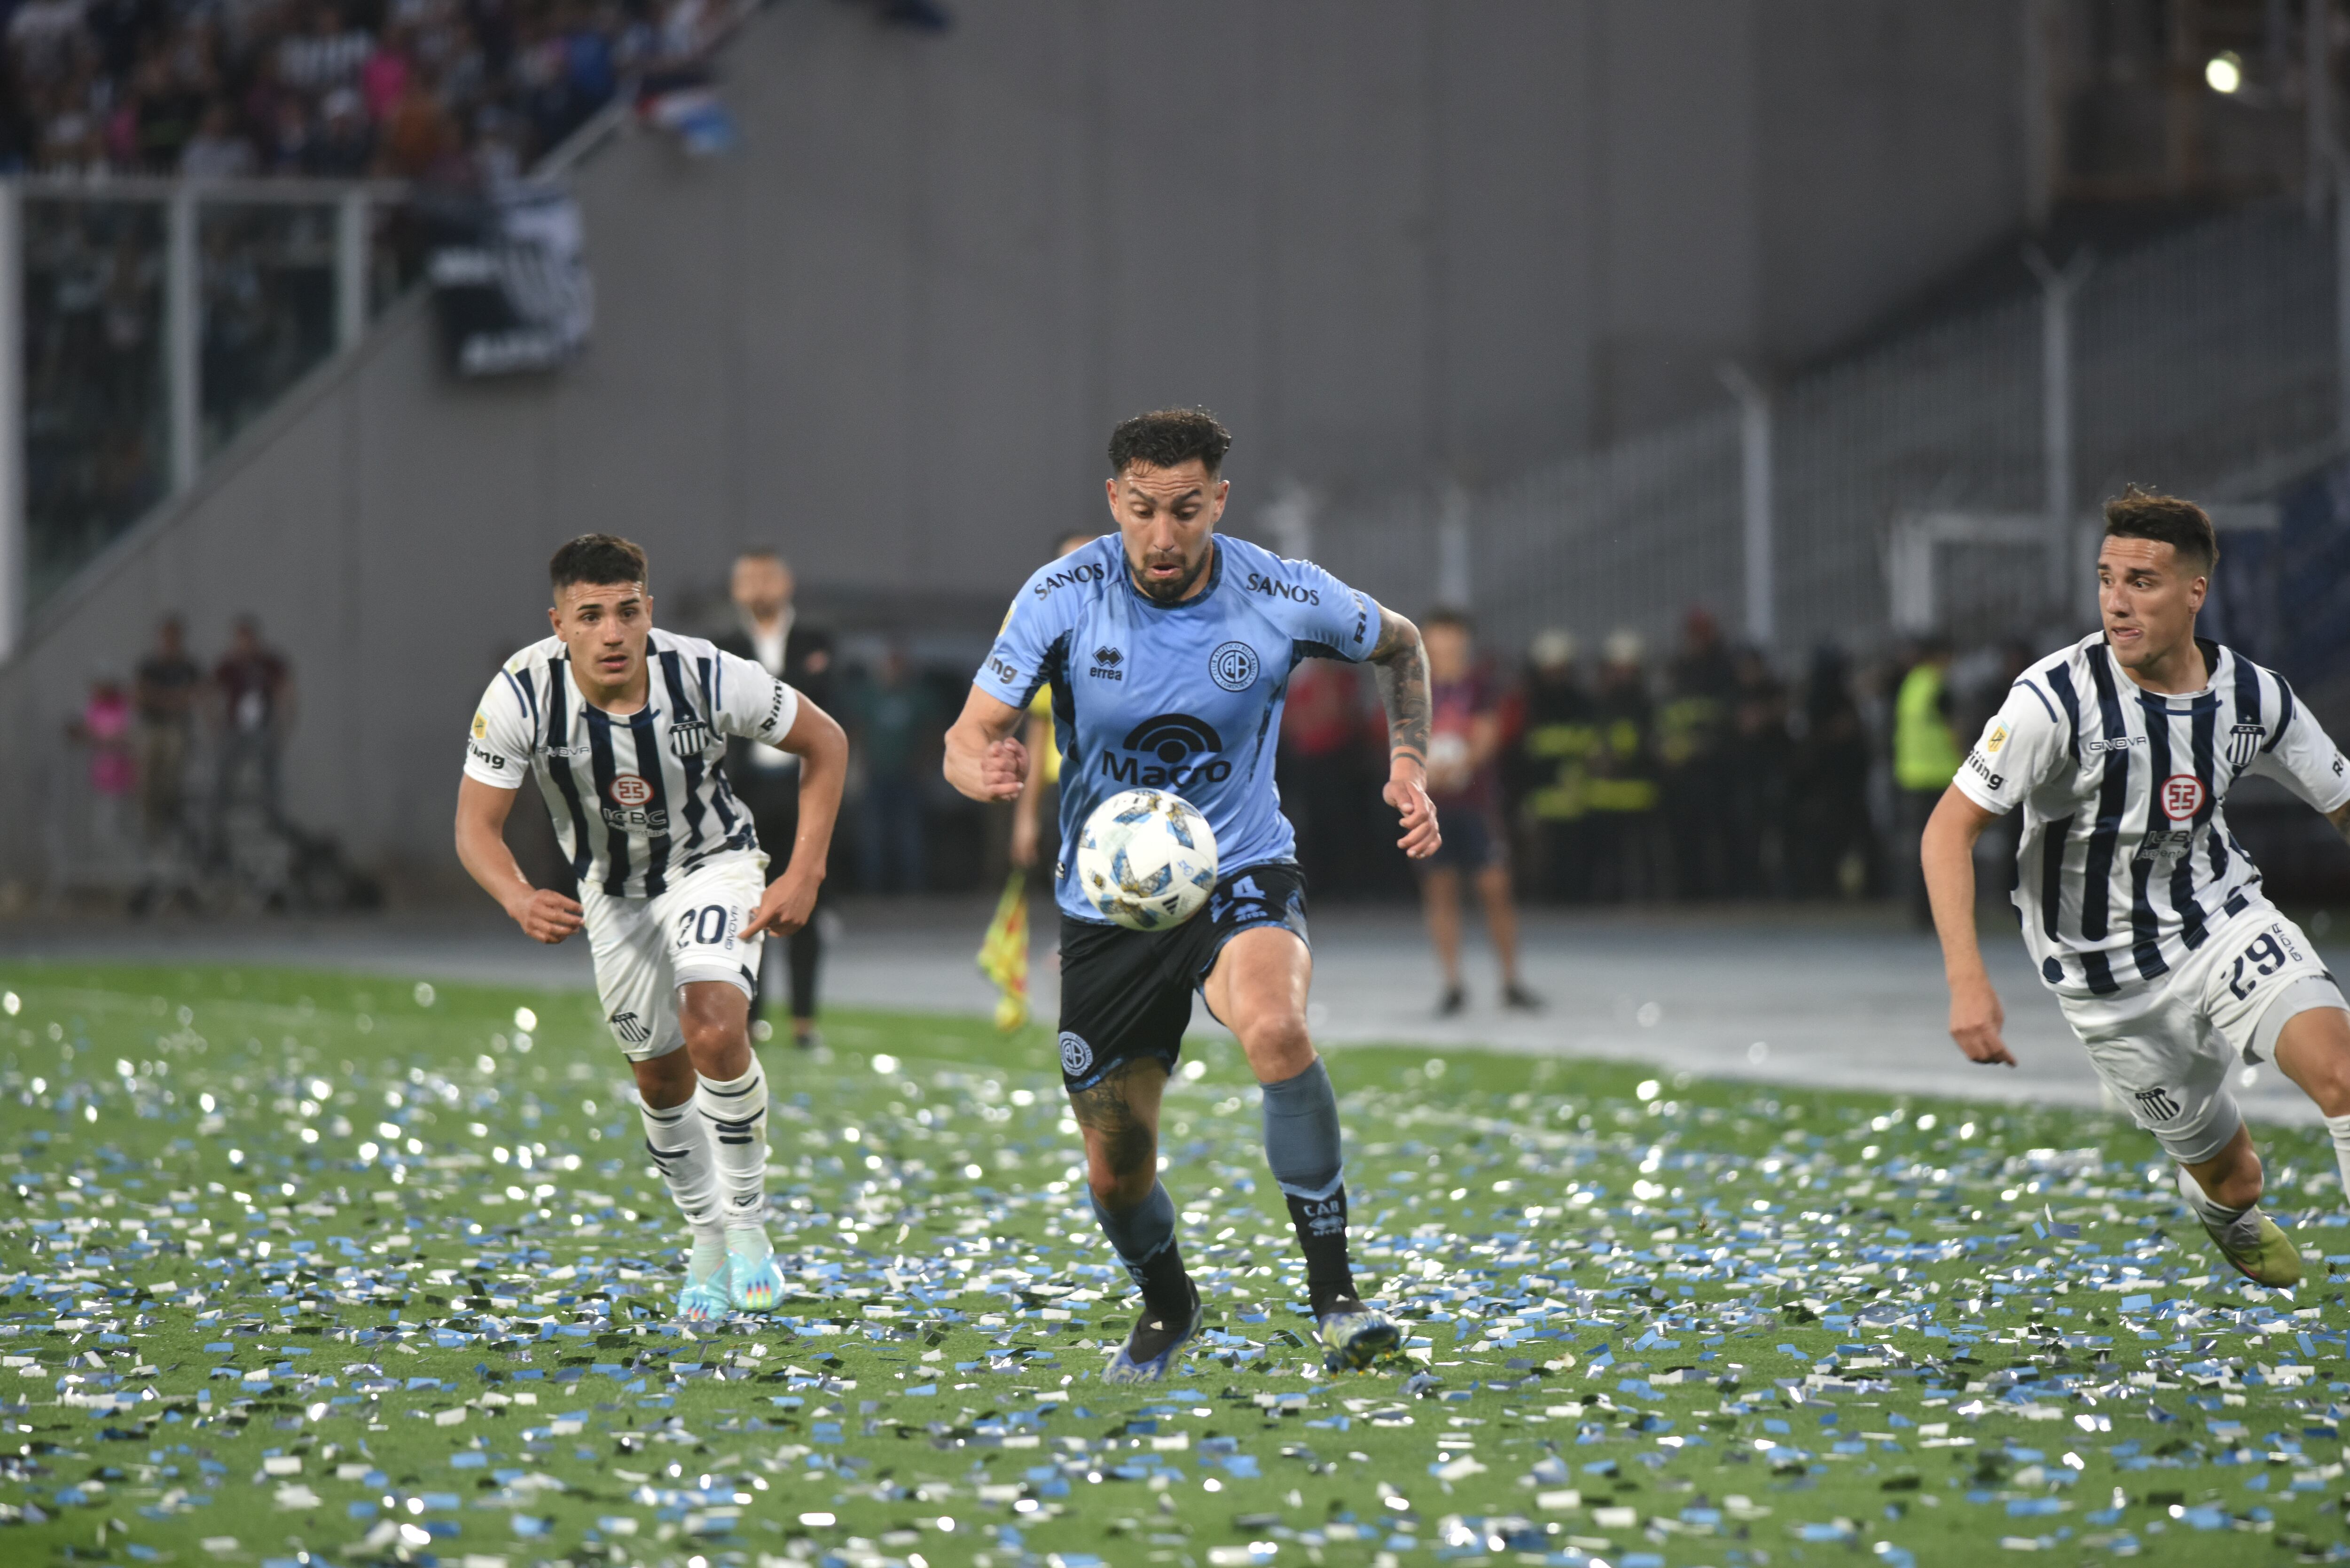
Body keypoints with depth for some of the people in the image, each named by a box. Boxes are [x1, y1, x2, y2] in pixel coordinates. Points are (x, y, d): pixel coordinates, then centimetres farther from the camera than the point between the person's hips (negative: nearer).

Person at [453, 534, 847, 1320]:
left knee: (714, 1032, -27)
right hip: (614, 893, 2)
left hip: (713, 866, -2)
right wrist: (520, 900, -41)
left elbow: (825, 743, -13)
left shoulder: (707, 677, -29)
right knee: (663, 1080, 11)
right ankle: (708, 1244, 35)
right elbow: (476, 825, -19)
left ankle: (747, 1219, -6)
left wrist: (804, 875, -19)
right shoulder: (521, 696, -27)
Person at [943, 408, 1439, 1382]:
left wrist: (1410, 764, -4)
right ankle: (1166, 1305, 41)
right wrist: (983, 768, -38)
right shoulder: (1064, 597, -13)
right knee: (1116, 1170, 6)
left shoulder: (1284, 598, -11)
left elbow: (1399, 646, 10)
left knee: (1274, 1027, -35)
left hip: (1241, 874, -1)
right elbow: (968, 739, -14)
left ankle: (1333, 1295, -25)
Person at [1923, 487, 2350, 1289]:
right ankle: (2219, 1204, 47)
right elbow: (1949, 830, -19)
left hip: (2225, 919, 2)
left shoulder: (2254, 697, -9)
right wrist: (1967, 981, -29)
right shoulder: (2056, 698, -22)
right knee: (2233, 1175, 7)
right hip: (2111, 973, -2)